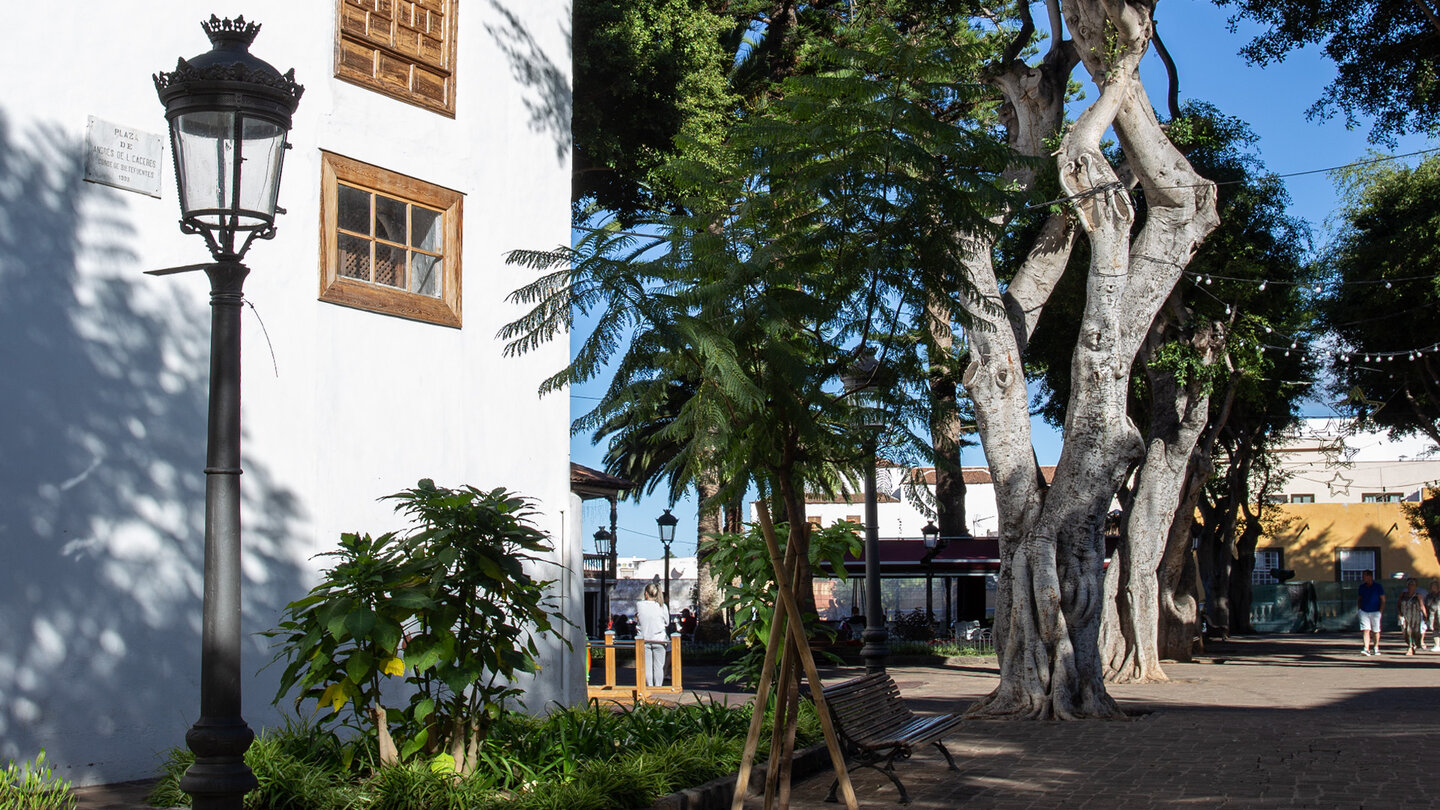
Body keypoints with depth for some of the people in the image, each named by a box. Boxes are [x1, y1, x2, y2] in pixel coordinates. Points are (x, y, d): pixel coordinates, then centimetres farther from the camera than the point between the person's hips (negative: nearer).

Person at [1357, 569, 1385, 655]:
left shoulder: (1377, 586, -2)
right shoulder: (1362, 587, 8)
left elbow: (1383, 600, -1)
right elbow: (1359, 599, 19)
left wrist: (1380, 611, -8)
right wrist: (1359, 609, 6)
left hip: (1375, 612, -2)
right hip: (1364, 612, 2)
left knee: (1376, 631, 7)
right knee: (1366, 630, -10)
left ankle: (1376, 648, 23)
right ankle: (1366, 649, -16)